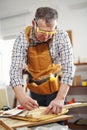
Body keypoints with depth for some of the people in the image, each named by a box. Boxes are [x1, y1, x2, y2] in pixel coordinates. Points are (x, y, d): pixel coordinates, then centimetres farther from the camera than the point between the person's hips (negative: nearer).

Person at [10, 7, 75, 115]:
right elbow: (15, 69, -23)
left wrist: (60, 98, -36)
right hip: (35, 92, 2)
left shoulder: (61, 36, -20)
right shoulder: (22, 38, -18)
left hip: (56, 90, -1)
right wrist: (21, 96, -40)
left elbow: (68, 68, -24)